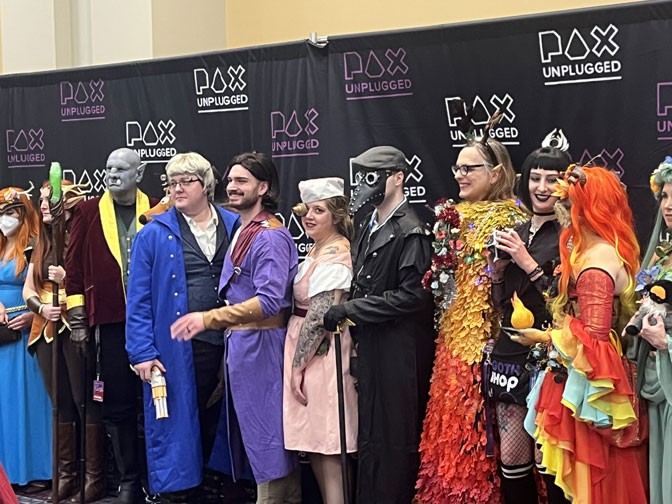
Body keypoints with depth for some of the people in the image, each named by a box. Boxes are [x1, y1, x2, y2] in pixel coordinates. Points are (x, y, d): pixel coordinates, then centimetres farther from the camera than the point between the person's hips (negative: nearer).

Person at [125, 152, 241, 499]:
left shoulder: (234, 227, 6)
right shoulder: (155, 234, 0)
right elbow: (139, 299, -1)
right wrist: (142, 352, -8)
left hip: (226, 346, 2)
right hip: (175, 350, -2)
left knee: (215, 423, 12)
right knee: (176, 424, 4)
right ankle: (174, 488, 19)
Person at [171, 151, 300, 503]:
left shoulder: (270, 236, -14)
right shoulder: (242, 231, 15)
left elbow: (270, 300, -25)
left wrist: (209, 319, -27)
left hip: (260, 345, -10)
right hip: (240, 342, 10)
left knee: (266, 433, -2)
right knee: (251, 430, 14)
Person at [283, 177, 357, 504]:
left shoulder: (335, 257, -16)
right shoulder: (318, 250, 13)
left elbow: (319, 317, -20)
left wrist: (297, 365, -17)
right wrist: (297, 361, 16)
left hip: (320, 354, -10)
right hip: (307, 352, 10)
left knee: (325, 444, -3)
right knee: (314, 443, 14)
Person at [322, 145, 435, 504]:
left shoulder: (410, 232, -13)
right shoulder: (368, 226, 11)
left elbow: (411, 296, -20)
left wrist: (349, 310, -16)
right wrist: (353, 325, 7)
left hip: (399, 352, -8)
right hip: (370, 347, 8)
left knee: (393, 438, 3)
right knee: (369, 435, 15)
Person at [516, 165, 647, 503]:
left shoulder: (596, 260, -22)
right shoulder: (609, 249, 8)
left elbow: (593, 336, -24)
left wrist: (544, 337, -10)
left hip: (586, 381, -10)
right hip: (587, 373, 10)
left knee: (590, 471, 3)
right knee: (603, 473, 18)